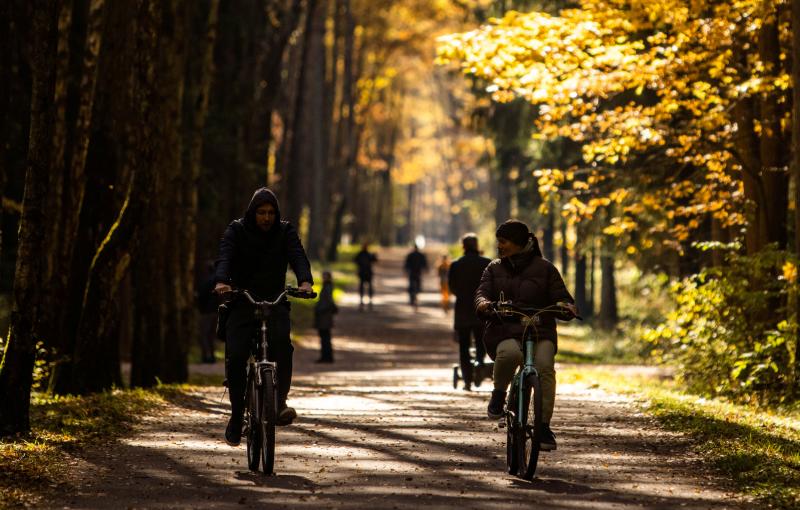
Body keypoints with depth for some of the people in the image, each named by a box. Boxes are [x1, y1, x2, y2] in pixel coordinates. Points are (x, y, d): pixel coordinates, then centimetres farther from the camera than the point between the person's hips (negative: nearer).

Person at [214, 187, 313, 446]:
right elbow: (224, 257, -16)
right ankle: (237, 413, 3)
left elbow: (298, 257, -13)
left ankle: (280, 401, -29)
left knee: (281, 341, -31)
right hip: (242, 301, 0)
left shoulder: (285, 232, 4)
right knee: (235, 356, -15)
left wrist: (305, 281, -34)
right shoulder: (236, 230, 1)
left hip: (275, 300, 0)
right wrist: (222, 281, -38)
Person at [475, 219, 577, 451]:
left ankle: (544, 424, -22)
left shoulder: (544, 268, 10)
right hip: (504, 332, 0)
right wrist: (483, 303, -20)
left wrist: (568, 308, -17)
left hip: (540, 332, 0)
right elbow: (482, 293, 4)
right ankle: (499, 394, -9)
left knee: (544, 366, -30)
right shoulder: (494, 269, 17)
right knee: (509, 352, -37)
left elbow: (560, 297, 6)